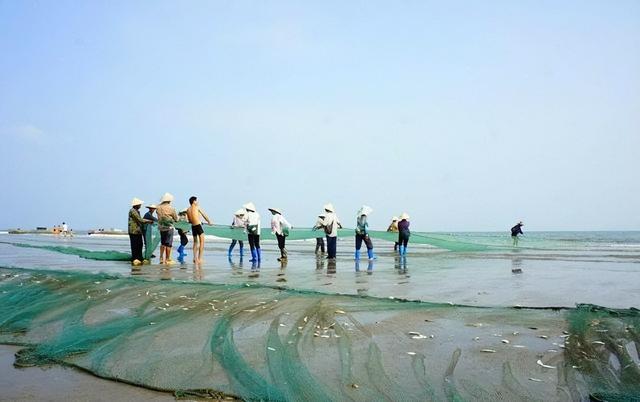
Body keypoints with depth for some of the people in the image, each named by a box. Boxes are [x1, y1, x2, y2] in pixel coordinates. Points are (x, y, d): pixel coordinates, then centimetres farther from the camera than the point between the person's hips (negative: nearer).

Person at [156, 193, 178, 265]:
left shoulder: (158, 208, -3)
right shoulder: (171, 208, -15)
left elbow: (158, 216, 11)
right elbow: (176, 219, -4)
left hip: (161, 227, 5)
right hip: (169, 227, -5)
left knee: (162, 243, 18)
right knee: (168, 244, 2)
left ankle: (161, 258, 18)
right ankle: (167, 259, 5)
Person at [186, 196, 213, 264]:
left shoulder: (188, 210, 9)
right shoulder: (197, 207, -4)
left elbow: (189, 221, 15)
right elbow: (204, 215, 4)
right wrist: (209, 221, 19)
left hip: (193, 226, 6)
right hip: (198, 226, -6)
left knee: (195, 242, 19)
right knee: (202, 242, -4)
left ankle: (195, 258, 17)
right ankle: (199, 258, -10)